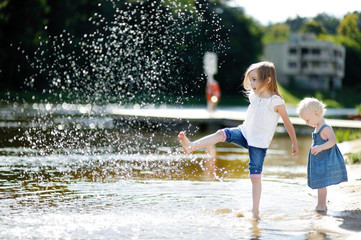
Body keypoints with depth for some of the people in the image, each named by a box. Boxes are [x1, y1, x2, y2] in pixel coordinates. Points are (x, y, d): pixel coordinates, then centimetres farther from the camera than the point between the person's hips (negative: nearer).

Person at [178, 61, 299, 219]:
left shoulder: (276, 102, -14)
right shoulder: (254, 96, 4)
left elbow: (288, 123, -4)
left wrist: (295, 144, 4)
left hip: (260, 143, -5)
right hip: (245, 134, 5)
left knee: (255, 176, -4)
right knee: (222, 133, -20)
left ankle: (255, 212, 4)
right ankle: (191, 146, -32)